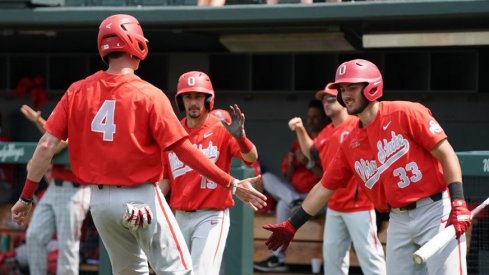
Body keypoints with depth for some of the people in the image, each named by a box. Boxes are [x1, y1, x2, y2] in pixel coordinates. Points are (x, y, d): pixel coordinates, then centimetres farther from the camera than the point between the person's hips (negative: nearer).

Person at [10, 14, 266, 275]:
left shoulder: (78, 91, 0)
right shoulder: (149, 95, -11)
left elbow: (47, 144, -3)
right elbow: (184, 150, -15)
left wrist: (26, 196, 4)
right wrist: (232, 184, -10)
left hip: (99, 201, 5)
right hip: (141, 200, -5)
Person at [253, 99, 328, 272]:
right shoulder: (299, 143, 16)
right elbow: (287, 177, 14)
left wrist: (309, 163, -16)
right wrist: (291, 163, -6)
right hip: (294, 192, 7)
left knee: (284, 204, -32)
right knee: (267, 178, -13)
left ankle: (279, 257, -31)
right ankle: (295, 202, -34)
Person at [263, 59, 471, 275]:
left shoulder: (406, 113, -6)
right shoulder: (350, 144, 12)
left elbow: (446, 155, -9)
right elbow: (325, 187, 18)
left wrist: (458, 203, -18)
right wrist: (292, 225, 17)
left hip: (436, 211, -7)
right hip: (399, 221, 7)